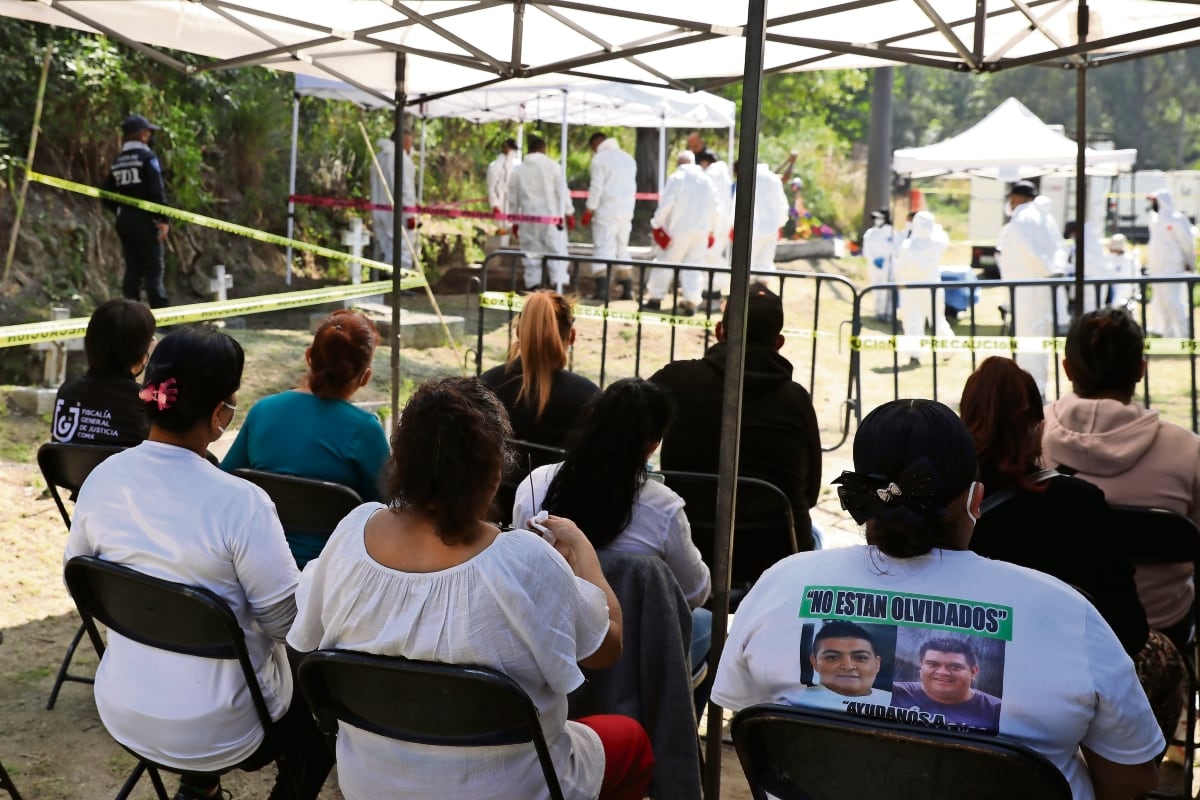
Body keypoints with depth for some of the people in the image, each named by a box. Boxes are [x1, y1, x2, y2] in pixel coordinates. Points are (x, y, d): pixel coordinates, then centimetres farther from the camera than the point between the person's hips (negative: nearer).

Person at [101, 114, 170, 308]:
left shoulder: (118, 161, 12)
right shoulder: (147, 157, -9)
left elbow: (106, 193, 11)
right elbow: (157, 191, -17)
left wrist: (121, 211, 19)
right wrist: (163, 219, -16)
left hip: (124, 220, 7)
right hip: (145, 219, -7)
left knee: (132, 267, 10)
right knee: (154, 269, -5)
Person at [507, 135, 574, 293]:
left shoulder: (518, 169, 7)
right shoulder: (553, 166, -1)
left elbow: (513, 198, 11)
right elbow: (562, 191, -4)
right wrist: (569, 213, 1)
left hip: (528, 218, 3)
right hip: (551, 216, -2)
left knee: (531, 256, 8)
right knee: (557, 251, 0)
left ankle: (532, 287, 7)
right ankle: (558, 284, -12)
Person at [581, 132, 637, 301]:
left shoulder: (600, 158, -4)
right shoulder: (629, 158, 17)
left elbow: (596, 187, -11)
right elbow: (632, 187, 17)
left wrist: (589, 210, -7)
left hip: (606, 210, -6)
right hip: (626, 211, 6)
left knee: (604, 247, -9)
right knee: (622, 248, 14)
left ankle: (602, 288, -21)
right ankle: (627, 289, 12)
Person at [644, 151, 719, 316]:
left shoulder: (677, 178, -5)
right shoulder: (706, 180, 11)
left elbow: (666, 204, -11)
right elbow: (713, 207, 12)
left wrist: (657, 224, -3)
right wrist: (712, 229, 21)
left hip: (679, 229, -4)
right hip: (701, 230, 4)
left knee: (665, 262, 5)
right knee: (693, 266, 7)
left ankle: (655, 298, 9)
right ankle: (691, 302, 0)